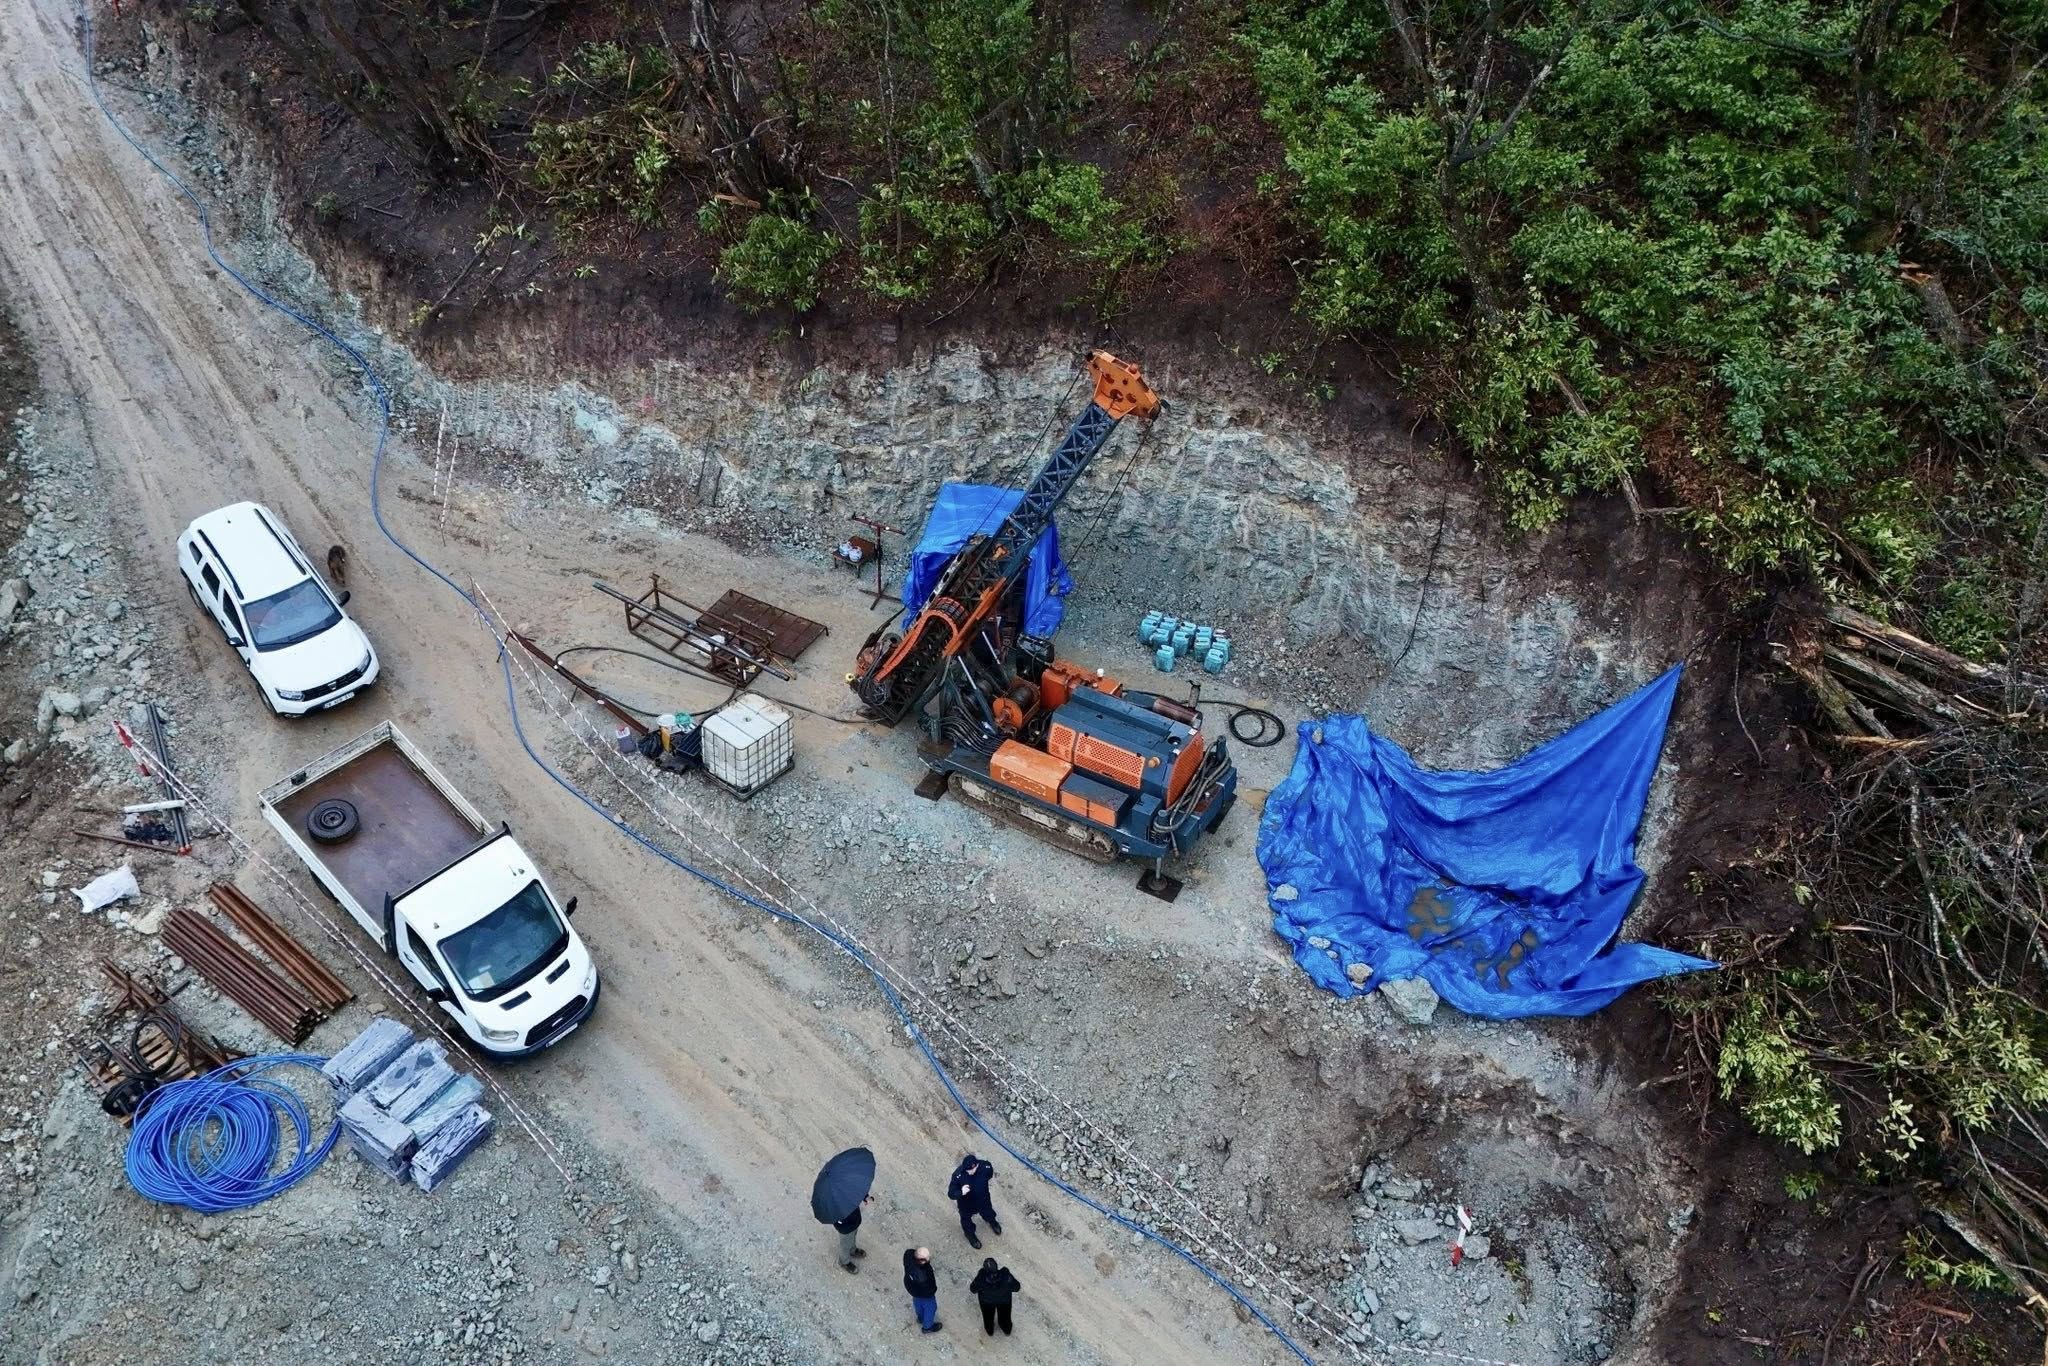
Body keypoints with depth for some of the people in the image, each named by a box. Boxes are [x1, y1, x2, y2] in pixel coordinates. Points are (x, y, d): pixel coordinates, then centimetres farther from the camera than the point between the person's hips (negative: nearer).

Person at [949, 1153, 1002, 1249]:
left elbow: (990, 1173, -7)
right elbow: (951, 1193, -33)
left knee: (988, 1213, 32)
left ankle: (993, 1223, 69)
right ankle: (970, 1234, 62)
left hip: (982, 1198, 2)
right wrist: (961, 1192, -52)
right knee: (966, 1219, 27)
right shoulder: (958, 1174, -39)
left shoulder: (985, 1166, -32)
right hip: (966, 1203, -2)